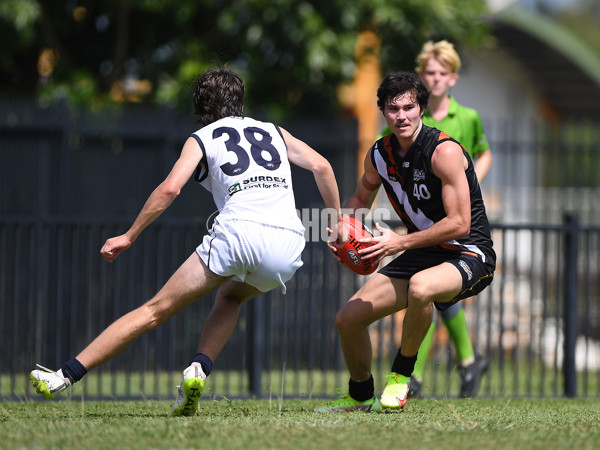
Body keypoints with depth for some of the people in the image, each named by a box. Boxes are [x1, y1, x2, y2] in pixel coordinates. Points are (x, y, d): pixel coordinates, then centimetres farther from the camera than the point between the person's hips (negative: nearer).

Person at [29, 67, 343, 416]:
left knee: (157, 309, 2)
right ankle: (199, 370, 8)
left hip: (239, 230, -4)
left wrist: (129, 237, 6)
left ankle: (67, 375, -2)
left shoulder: (202, 138, 16)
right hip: (289, 243, 4)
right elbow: (322, 166, 17)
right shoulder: (274, 132, 28)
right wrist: (337, 221, 27)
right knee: (230, 296, 33)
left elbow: (170, 188, 1)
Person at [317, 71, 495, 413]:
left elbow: (459, 223, -23)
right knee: (348, 318, 0)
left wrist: (401, 242, -25)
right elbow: (361, 199, 22)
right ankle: (360, 396, 26)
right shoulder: (380, 154, 1)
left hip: (469, 254, -7)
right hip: (423, 255, 7)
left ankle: (401, 375, -16)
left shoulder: (444, 151, -20)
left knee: (420, 288, -40)